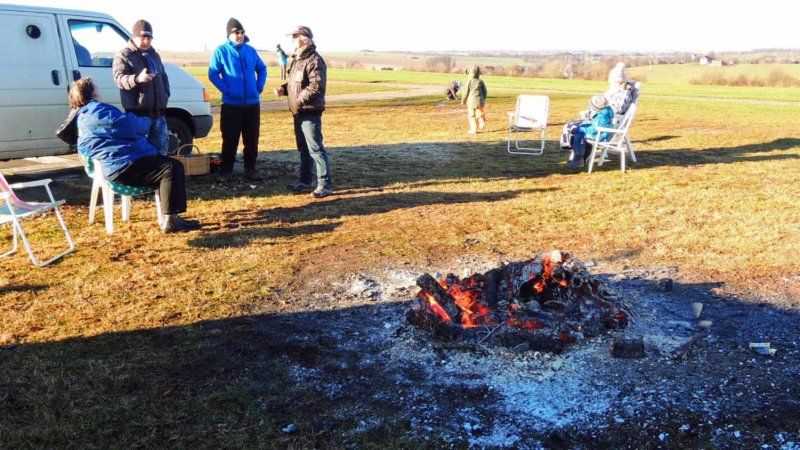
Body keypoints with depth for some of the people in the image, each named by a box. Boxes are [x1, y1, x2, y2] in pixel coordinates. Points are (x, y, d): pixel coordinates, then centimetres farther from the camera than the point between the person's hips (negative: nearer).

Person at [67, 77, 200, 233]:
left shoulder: (81, 116, 23)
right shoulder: (97, 110, -11)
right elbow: (129, 124, -14)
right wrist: (146, 122, 6)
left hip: (117, 165, 11)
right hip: (123, 167, -11)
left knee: (166, 164, 17)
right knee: (172, 168, -18)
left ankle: (170, 216, 8)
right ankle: (170, 220, -22)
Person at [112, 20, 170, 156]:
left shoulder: (154, 55, 21)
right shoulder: (123, 55, -2)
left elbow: (163, 76, 31)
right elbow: (119, 78, -15)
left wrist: (166, 94, 13)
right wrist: (137, 78, -35)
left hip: (158, 112, 7)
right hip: (137, 112, -7)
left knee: (162, 147, 13)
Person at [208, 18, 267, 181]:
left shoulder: (251, 50, 9)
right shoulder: (221, 51, -3)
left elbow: (262, 69, 18)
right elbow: (213, 74, -6)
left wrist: (260, 86, 4)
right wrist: (226, 90, -13)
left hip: (252, 103, 4)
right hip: (231, 104, -4)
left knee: (252, 139, 8)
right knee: (230, 139, 2)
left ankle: (250, 169, 17)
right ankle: (225, 170, 13)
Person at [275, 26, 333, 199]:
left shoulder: (315, 60, -15)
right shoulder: (297, 59, 16)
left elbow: (317, 86, -24)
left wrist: (299, 100, -21)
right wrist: (284, 88, 6)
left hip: (310, 113, -10)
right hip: (298, 113, 10)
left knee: (315, 149, -7)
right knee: (303, 148, 16)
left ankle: (325, 184, -2)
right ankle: (305, 181, 26)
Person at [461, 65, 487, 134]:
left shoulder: (469, 81, -6)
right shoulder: (480, 81, 3)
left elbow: (466, 92, -4)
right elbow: (484, 91, 7)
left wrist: (463, 100, 9)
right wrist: (483, 99, 21)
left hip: (471, 101, -3)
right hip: (480, 100, 3)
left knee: (471, 115, 6)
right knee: (480, 113, 21)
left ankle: (474, 129, 5)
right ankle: (482, 122, -1)